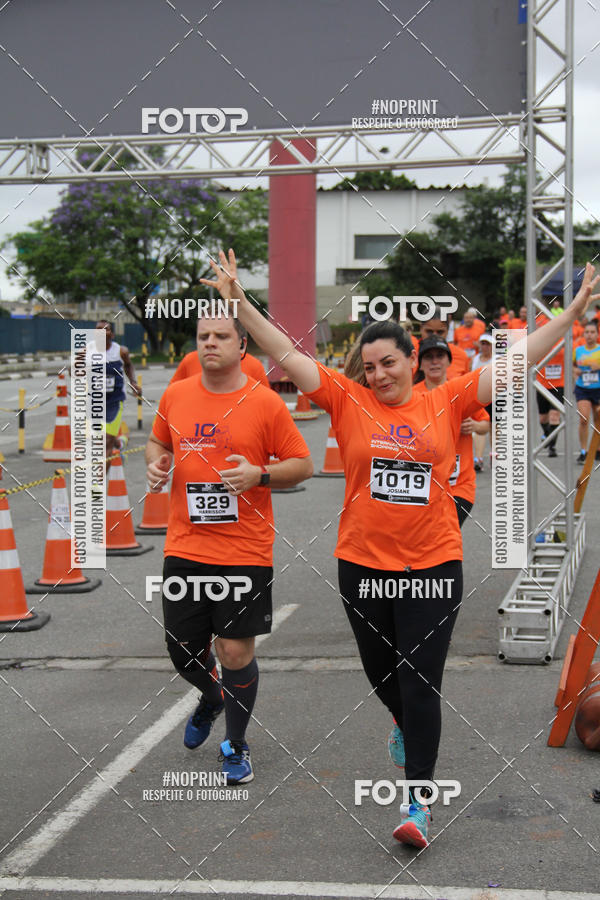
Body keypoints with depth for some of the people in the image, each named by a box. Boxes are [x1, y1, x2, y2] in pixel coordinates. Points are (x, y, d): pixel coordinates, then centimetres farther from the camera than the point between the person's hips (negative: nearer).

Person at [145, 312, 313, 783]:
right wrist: (156, 464, 1)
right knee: (183, 650, 11)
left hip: (245, 550, -4)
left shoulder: (265, 403, -6)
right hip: (184, 548, 4)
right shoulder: (176, 395, 5)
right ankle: (212, 698, 46)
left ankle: (236, 745, 23)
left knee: (236, 650, 0)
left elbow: (302, 464, -2)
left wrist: (259, 474, -18)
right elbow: (158, 442, 22)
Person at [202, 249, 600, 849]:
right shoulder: (348, 401, -1)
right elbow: (287, 356, -5)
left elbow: (517, 361, 0)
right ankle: (402, 721, 53)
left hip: (433, 564, -2)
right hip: (363, 564, 2)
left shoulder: (446, 402, -1)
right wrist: (238, 302, -13)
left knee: (420, 683, -4)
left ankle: (419, 801, 4)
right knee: (381, 673, 19)